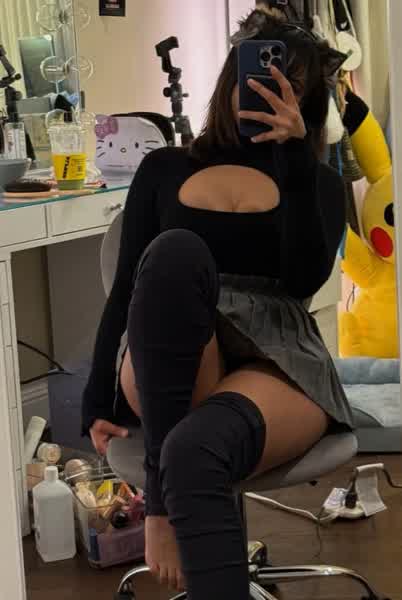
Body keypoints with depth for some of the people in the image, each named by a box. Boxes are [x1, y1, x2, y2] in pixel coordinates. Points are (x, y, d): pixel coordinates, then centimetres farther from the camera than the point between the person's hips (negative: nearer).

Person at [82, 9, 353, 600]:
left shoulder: (316, 181, 16)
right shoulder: (165, 169, 18)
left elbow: (305, 278, -4)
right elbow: (125, 288, 12)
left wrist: (294, 159, -10)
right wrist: (97, 398, 3)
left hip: (275, 362, -2)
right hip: (166, 370, 2)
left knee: (194, 450, -40)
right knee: (176, 251, -34)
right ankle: (161, 486, -31)